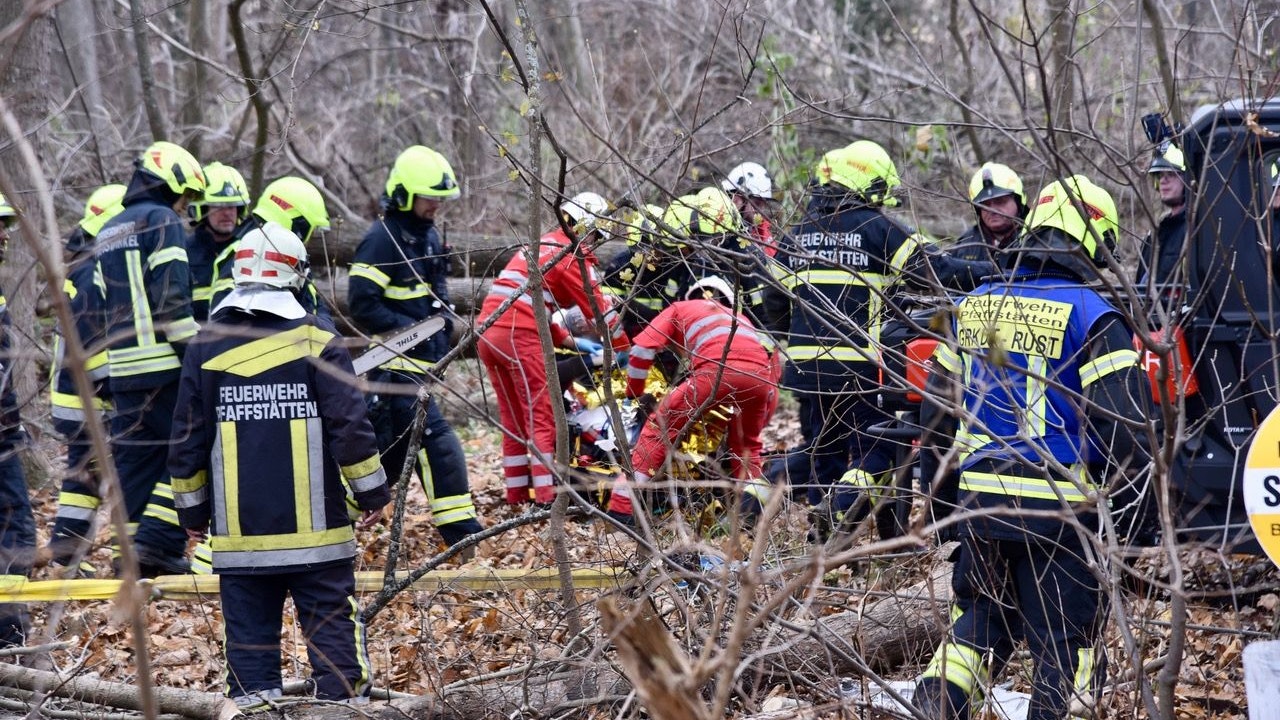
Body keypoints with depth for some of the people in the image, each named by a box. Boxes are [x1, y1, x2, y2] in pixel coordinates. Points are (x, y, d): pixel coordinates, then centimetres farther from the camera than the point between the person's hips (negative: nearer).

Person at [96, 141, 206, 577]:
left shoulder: (107, 234, 22)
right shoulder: (163, 221, -5)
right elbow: (172, 299, -15)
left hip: (123, 367, 8)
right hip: (165, 364, -8)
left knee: (134, 456, 10)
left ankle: (134, 550, 10)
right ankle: (160, 540, -13)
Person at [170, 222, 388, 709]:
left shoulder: (206, 347, 4)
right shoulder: (316, 339, -4)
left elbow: (187, 438, 7)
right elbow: (350, 424, -5)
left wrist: (191, 506, 17)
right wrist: (371, 490, 6)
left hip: (238, 529, 2)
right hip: (313, 524, -2)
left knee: (249, 631, 6)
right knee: (331, 620, 3)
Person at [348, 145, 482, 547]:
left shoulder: (429, 236, 16)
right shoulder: (382, 240, -14)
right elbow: (361, 303, -18)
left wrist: (444, 313, 6)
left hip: (422, 361, 10)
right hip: (396, 361, -10)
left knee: (389, 444, 12)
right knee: (437, 440, -14)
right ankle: (458, 527, -12)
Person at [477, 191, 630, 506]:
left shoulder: (540, 246, 27)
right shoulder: (572, 254, 0)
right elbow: (598, 309, 1)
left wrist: (571, 341, 24)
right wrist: (624, 350, 14)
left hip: (487, 334, 8)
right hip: (519, 336, -8)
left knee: (514, 420, 13)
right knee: (541, 418, -6)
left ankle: (517, 497, 15)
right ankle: (547, 499, -12)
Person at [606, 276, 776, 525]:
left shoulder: (681, 308, 31)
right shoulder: (740, 318, 42)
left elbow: (642, 347, 17)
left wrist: (634, 393, 30)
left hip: (719, 369, -4)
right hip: (763, 375, 4)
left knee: (659, 428, 9)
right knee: (746, 444, 28)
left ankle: (620, 511, 1)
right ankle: (754, 509, 5)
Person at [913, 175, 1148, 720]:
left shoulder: (973, 307, 7)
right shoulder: (1093, 317, -11)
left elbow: (938, 405, 14)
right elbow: (1122, 424, -15)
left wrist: (937, 473, 26)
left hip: (979, 494, 5)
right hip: (1058, 508, -5)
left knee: (986, 609, 23)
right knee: (1065, 635, 6)